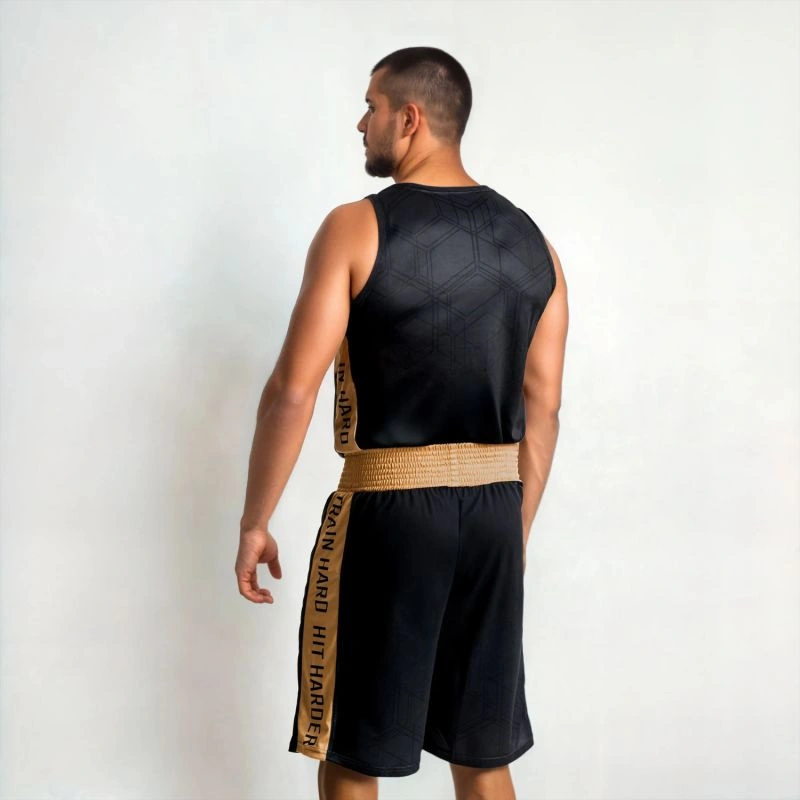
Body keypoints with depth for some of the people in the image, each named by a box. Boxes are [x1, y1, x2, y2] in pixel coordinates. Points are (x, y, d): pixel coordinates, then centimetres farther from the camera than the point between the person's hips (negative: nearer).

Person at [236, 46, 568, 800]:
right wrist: (515, 530, 16)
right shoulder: (532, 244, 7)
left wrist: (254, 522, -4)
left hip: (388, 510, -5)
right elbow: (542, 410, 8)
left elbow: (293, 390, -14)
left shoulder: (358, 227, -9)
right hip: (494, 509, 5)